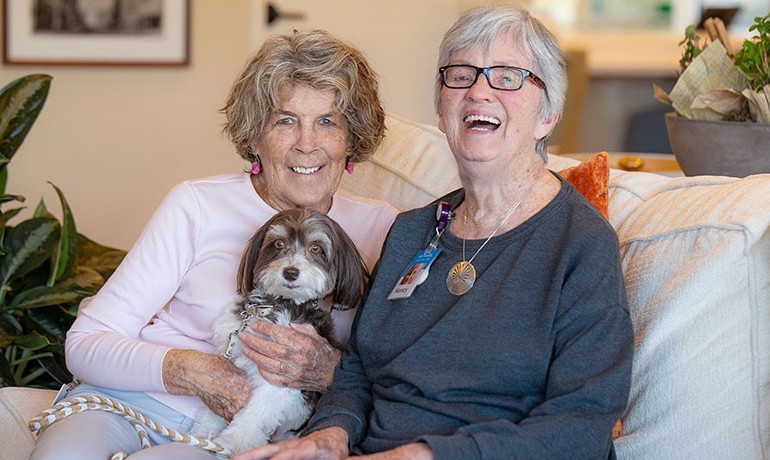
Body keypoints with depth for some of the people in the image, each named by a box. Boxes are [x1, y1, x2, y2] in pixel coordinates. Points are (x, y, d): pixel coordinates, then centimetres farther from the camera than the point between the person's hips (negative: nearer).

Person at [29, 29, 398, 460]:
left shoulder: (380, 228, 2)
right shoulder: (197, 206, -3)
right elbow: (87, 344, -5)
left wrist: (331, 370, -20)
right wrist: (194, 372, -20)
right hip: (129, 404, 0)